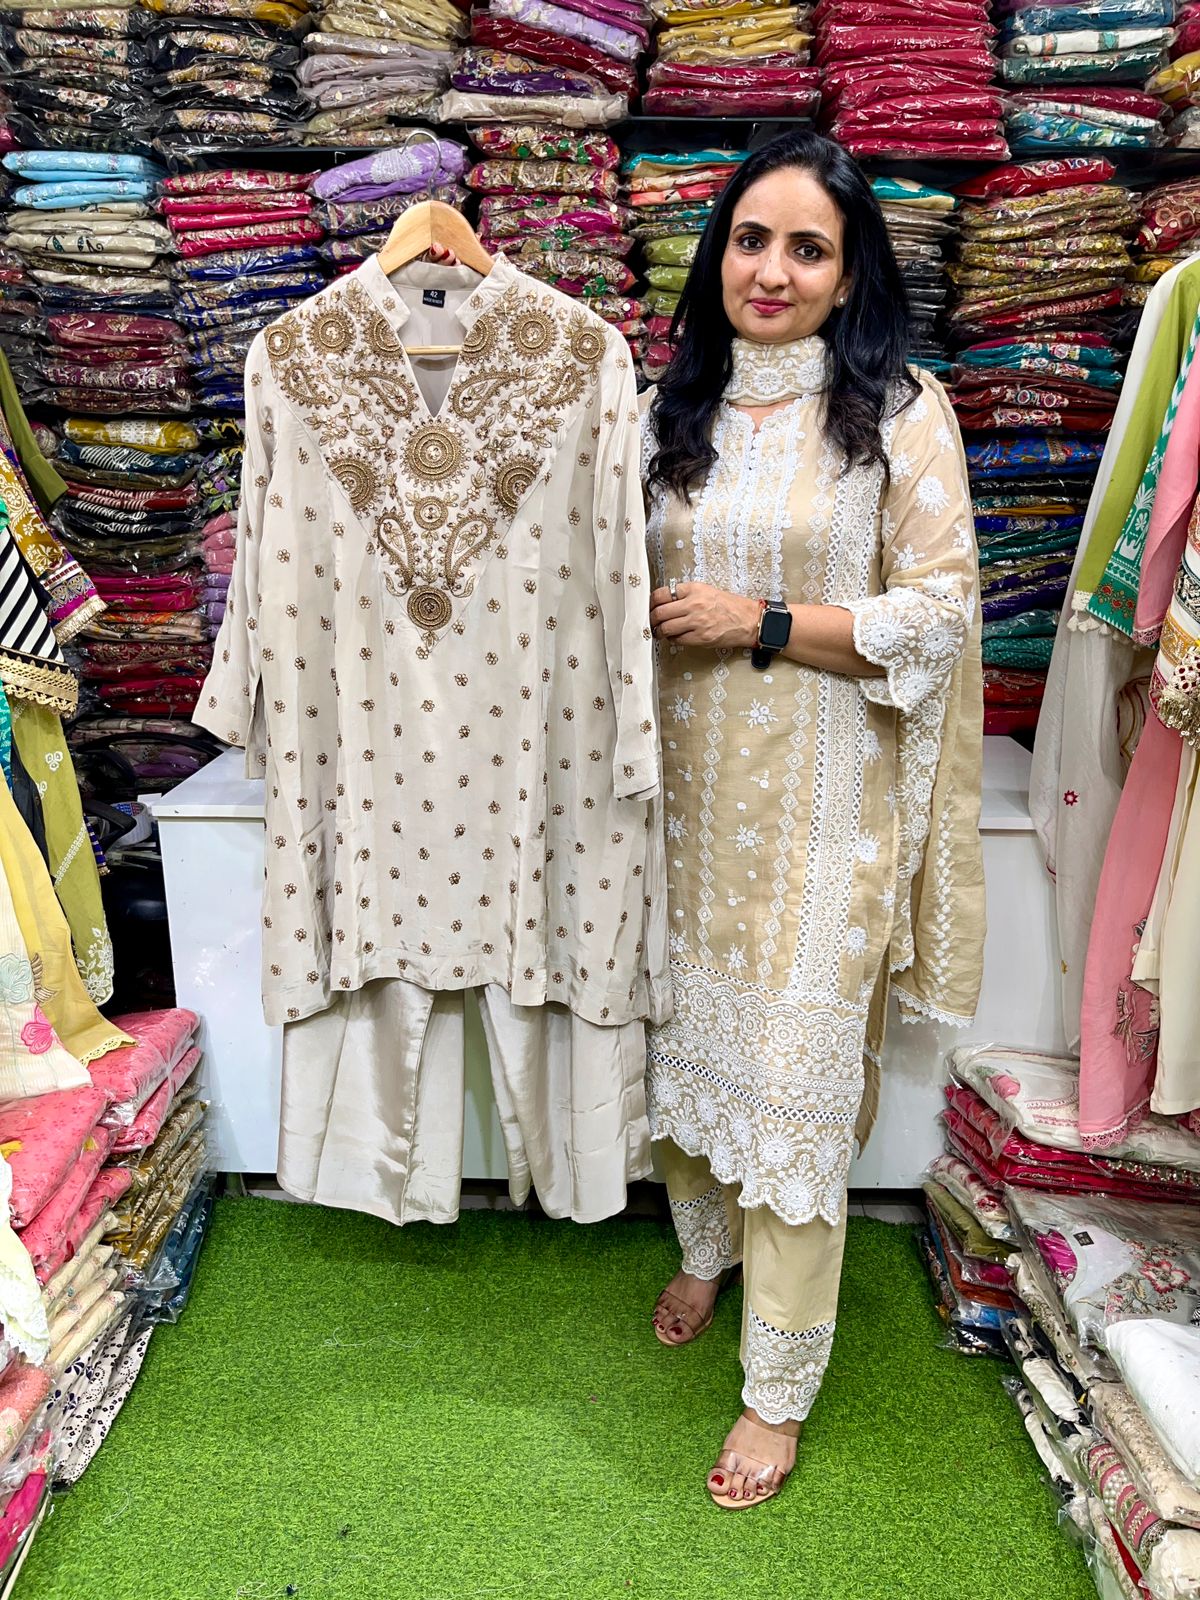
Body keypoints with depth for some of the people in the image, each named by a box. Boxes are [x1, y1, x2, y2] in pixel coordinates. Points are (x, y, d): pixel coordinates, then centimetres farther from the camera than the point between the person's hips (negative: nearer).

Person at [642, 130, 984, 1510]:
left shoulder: (900, 412, -5)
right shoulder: (674, 409, 9)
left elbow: (942, 611, -9)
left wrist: (766, 623, -16)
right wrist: (641, 612, -2)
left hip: (822, 803, -4)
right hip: (689, 789, 5)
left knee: (793, 1078, 0)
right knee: (681, 1034, 16)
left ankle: (780, 1388, 19)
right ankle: (706, 1247, 45)